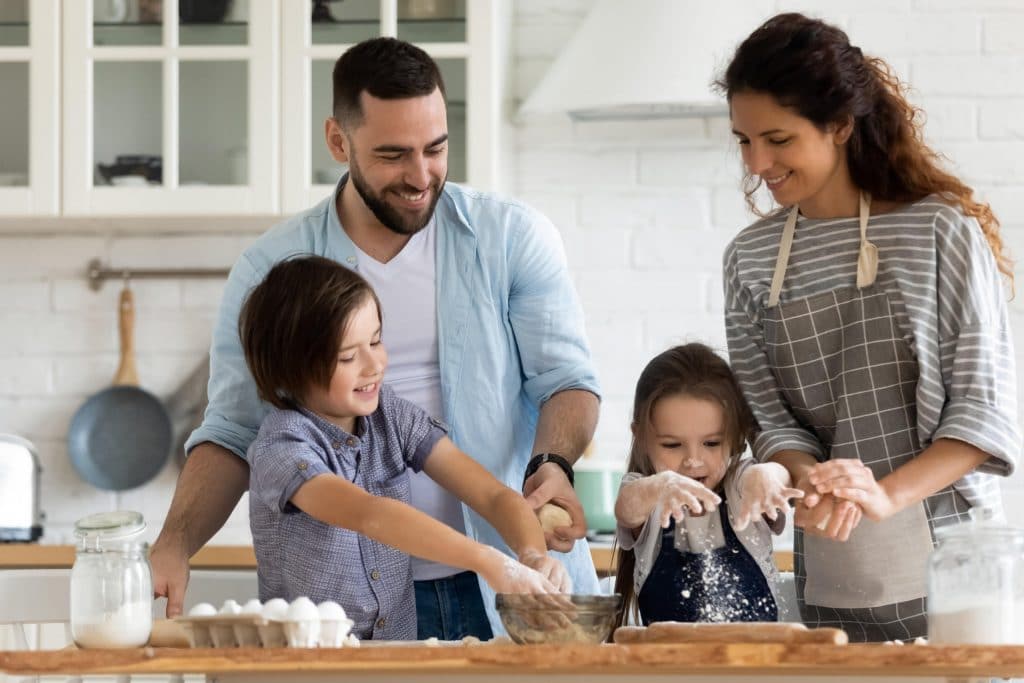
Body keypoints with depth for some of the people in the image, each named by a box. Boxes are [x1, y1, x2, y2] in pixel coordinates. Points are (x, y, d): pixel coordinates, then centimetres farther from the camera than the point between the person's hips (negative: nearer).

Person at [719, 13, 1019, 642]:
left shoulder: (941, 229, -6)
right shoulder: (751, 258, 8)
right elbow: (769, 413, 6)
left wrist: (888, 494, -21)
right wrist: (812, 479, -16)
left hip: (944, 560, -3)